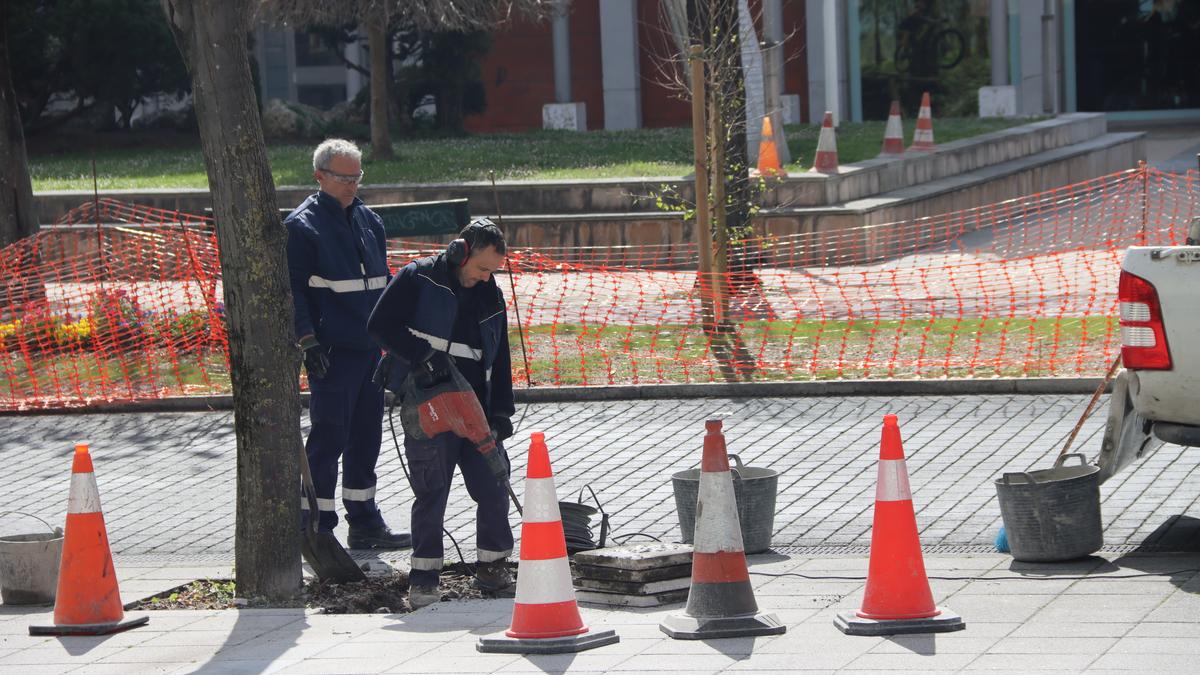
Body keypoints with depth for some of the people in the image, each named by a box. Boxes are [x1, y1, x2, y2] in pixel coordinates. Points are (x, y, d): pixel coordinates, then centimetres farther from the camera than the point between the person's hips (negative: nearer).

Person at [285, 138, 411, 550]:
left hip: (370, 347, 7)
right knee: (329, 438, -5)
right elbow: (293, 289, -10)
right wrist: (308, 342, -16)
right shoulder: (302, 226, -7)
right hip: (332, 351, -7)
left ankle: (365, 523, 19)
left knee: (366, 437, 11)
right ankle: (318, 528, 1)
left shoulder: (369, 221, 15)